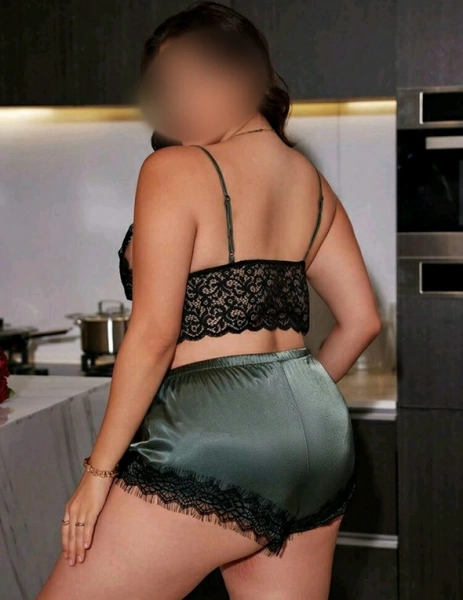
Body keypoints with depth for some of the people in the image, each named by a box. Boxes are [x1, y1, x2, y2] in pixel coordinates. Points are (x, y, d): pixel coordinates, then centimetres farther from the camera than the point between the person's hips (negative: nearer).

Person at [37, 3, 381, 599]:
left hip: (214, 438, -8)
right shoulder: (311, 180, 13)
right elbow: (361, 320, 15)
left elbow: (154, 333, -14)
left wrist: (99, 468, -8)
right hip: (317, 438, 8)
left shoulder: (175, 170, -8)